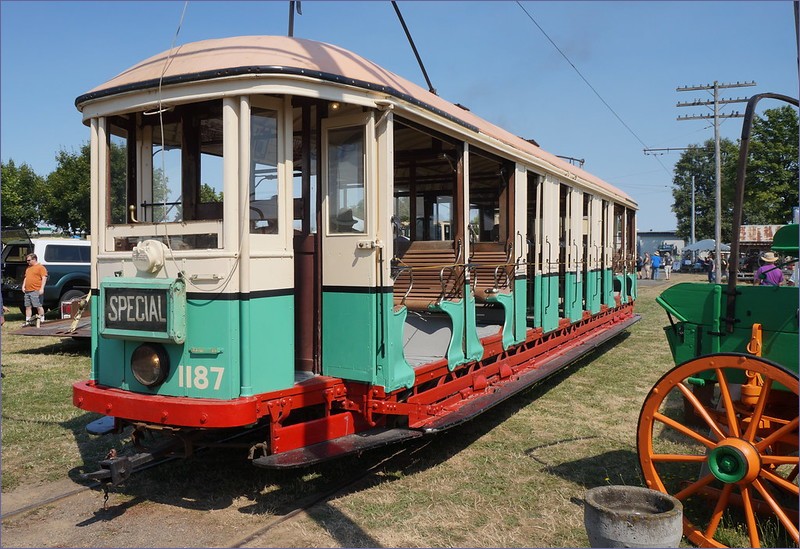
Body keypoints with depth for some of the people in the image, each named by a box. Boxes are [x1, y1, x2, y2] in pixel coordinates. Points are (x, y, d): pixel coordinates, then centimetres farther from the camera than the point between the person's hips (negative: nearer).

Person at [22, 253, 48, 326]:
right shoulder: (28, 268, 21)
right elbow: (26, 278, 28)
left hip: (36, 291, -9)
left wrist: (42, 288, -19)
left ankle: (41, 320, -2)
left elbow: (44, 278, -13)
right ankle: (27, 321, 15)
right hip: (27, 291, 9)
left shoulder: (41, 267, -6)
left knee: (38, 306, -7)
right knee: (27, 306, 10)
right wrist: (23, 286, 15)